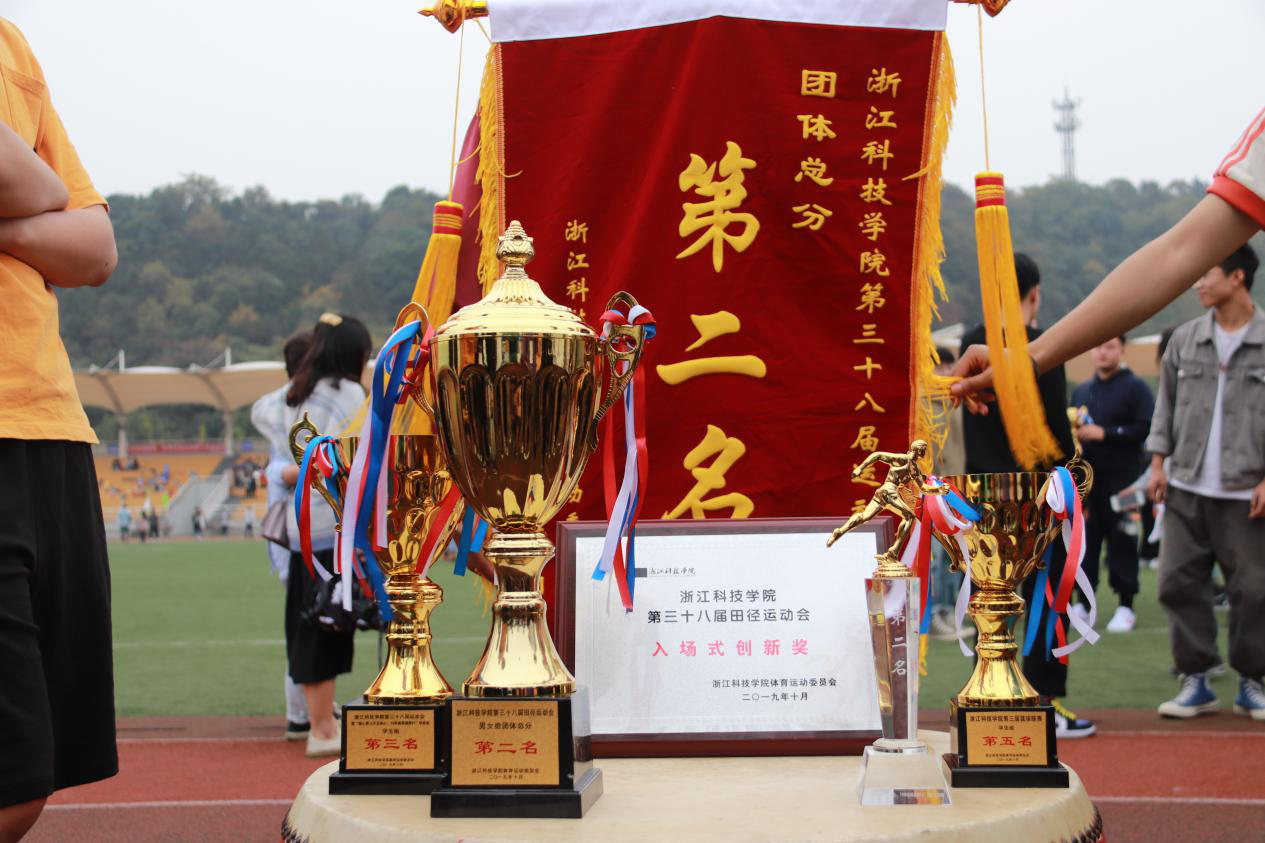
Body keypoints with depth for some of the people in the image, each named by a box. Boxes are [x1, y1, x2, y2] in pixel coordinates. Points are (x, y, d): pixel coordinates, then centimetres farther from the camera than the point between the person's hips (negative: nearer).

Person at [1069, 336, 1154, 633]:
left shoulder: (1135, 387, -2)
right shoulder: (1081, 391, 18)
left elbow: (1146, 429, -13)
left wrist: (1104, 433, -16)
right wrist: (1072, 431, 4)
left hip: (1121, 476, -5)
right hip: (1086, 476, 5)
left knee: (1122, 541, -2)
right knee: (1085, 539, 4)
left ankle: (1126, 606, 4)